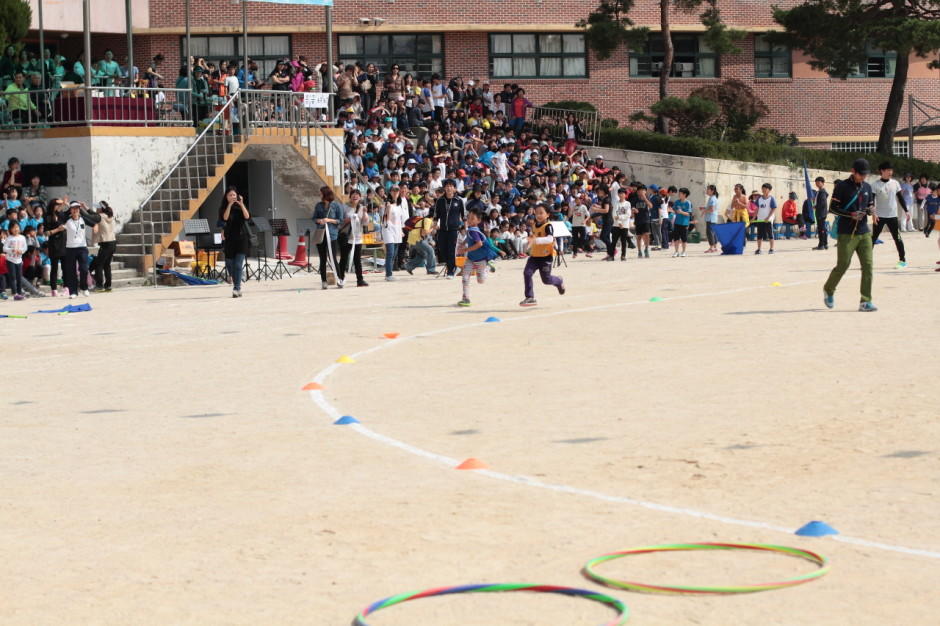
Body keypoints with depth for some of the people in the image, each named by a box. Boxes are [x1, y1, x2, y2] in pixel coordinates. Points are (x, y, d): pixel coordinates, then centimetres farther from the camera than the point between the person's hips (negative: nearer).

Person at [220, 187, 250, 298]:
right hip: (229, 239, 1)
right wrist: (230, 204, -19)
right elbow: (225, 218, -15)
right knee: (230, 264, 5)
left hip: (241, 239, -1)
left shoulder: (240, 208, 7)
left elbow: (247, 216, -10)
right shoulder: (223, 209, 5)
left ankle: (236, 288, -15)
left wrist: (241, 204, -19)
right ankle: (237, 286, 24)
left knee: (238, 265, -11)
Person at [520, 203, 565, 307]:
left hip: (546, 256, -6)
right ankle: (530, 298, -10)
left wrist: (536, 240, -46)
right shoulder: (535, 225, 8)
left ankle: (559, 281, 40)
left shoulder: (548, 226, -16)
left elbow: (550, 239, -35)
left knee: (546, 280, 4)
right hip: (535, 256, 6)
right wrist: (531, 239, 15)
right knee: (527, 273, -14)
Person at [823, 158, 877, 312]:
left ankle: (865, 302, -3)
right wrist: (851, 215, -19)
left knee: (868, 266, -4)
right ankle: (828, 290, 25)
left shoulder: (867, 187, 13)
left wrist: (871, 210, -3)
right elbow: (833, 207, -7)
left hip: (864, 233, 5)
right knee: (843, 265, -3)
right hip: (846, 234, -5)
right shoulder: (842, 187, -6)